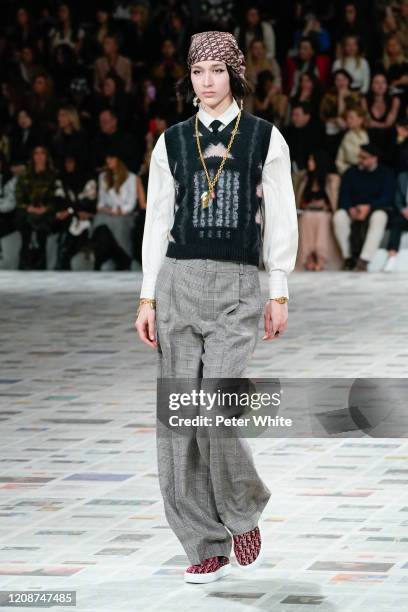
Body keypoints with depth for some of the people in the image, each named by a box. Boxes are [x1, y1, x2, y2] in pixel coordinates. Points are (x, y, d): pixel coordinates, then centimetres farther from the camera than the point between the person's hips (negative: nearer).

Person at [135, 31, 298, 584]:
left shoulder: (265, 138, 3)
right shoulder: (172, 142, 9)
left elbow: (280, 219, 4)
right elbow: (157, 221, 10)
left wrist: (279, 293, 0)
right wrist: (148, 297, 5)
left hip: (237, 288, -3)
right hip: (178, 282, 3)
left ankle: (244, 516, 12)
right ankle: (206, 547, 8)